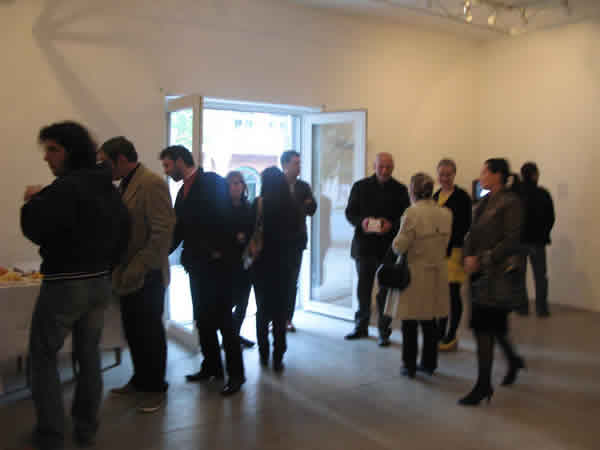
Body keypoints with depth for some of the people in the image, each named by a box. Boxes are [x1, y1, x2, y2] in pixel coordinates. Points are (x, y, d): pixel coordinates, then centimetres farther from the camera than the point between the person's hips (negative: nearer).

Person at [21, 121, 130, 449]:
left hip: (64, 284, -7)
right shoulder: (108, 188, 9)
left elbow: (36, 231, -19)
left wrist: (31, 202, -2)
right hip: (100, 283, 8)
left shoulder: (65, 188, -18)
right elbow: (123, 234, 15)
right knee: (89, 354, 16)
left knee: (43, 356, 7)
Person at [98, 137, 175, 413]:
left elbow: (163, 231, -21)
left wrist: (139, 268, -20)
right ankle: (140, 380, 34)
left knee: (150, 333, 4)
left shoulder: (152, 184, -16)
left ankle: (156, 389, 20)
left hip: (146, 277, -8)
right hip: (127, 275, 8)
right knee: (133, 331, 17)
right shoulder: (125, 185, 12)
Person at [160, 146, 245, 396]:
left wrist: (218, 252, -17)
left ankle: (236, 373, 6)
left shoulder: (213, 181, -8)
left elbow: (224, 217, -15)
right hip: (196, 264, 8)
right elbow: (179, 228, 16)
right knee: (202, 319, 12)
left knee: (223, 319, -3)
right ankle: (211, 366, 24)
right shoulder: (183, 191, 16)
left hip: (216, 263, -8)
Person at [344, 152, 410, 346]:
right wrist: (361, 221, -16)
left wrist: (391, 225, -19)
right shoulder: (360, 186, 5)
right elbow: (350, 212, 5)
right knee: (363, 289, 12)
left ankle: (384, 332, 11)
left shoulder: (400, 190, 2)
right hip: (364, 245, 2)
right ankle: (361, 327, 26)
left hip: (388, 247, -2)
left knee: (385, 290, 1)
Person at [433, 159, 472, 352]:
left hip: (454, 250, -6)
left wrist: (449, 249, -17)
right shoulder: (436, 196, 13)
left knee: (453, 294, -1)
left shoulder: (461, 196, -6)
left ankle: (451, 336, 9)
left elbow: (464, 226, -11)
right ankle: (441, 334, 18)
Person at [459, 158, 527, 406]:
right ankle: (513, 360, 43)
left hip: (499, 272, -8)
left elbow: (510, 240, -16)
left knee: (484, 326, -7)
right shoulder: (484, 202, 13)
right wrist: (468, 257, -6)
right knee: (492, 323, 18)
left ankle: (483, 385, 3)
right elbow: (472, 233, 11)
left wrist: (483, 260, -17)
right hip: (481, 271, 8)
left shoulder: (510, 202, -10)